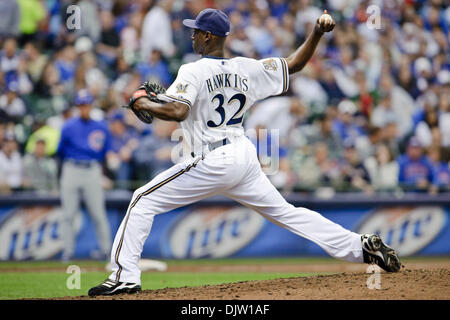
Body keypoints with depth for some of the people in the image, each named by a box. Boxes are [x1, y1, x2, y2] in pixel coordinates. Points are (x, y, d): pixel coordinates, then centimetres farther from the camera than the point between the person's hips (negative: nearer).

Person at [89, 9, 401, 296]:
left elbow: (178, 111, -25)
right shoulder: (246, 69, 7)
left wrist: (144, 104, -9)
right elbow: (294, 64, 11)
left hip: (212, 162, -7)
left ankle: (125, 276, -6)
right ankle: (362, 246, 8)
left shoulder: (193, 72, -11)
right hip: (245, 157, 7)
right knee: (286, 212, 14)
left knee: (144, 200, 2)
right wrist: (318, 33, 13)